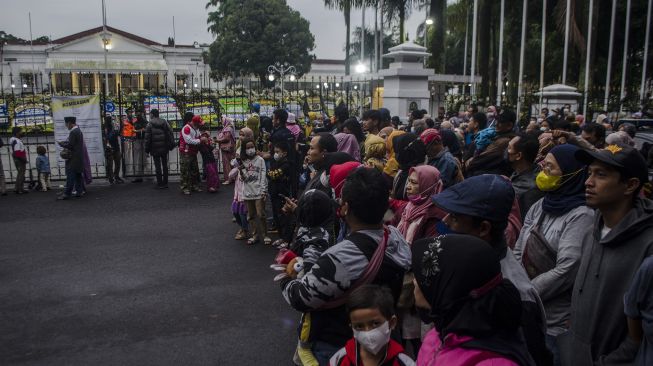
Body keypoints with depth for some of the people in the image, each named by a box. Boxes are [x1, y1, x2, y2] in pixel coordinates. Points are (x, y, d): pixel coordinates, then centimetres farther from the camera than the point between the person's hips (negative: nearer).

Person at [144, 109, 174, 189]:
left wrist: (147, 150, -2)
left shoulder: (150, 125, -6)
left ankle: (160, 184, 4)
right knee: (165, 165, 12)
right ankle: (165, 183, 16)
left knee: (158, 166, 2)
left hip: (155, 149, -4)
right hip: (164, 148, 4)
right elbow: (170, 134, 1)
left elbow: (147, 138, -8)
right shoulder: (165, 123, 4)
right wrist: (171, 145, 6)